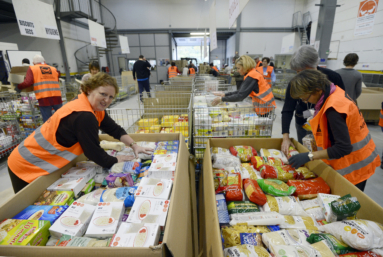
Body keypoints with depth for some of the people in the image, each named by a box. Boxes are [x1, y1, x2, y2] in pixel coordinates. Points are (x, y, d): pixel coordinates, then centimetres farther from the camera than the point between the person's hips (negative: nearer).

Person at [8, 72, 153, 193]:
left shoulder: (96, 109, -5)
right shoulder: (83, 116, -33)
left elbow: (115, 129, 3)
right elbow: (95, 153, -28)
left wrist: (134, 146, -6)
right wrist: (115, 161, -12)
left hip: (46, 163, 8)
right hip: (28, 167, -8)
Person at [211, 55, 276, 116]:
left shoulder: (251, 77, -19)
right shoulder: (253, 74, 12)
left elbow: (240, 96, -25)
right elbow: (241, 91, 10)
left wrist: (222, 99, -21)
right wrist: (225, 94, 3)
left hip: (264, 107, -9)